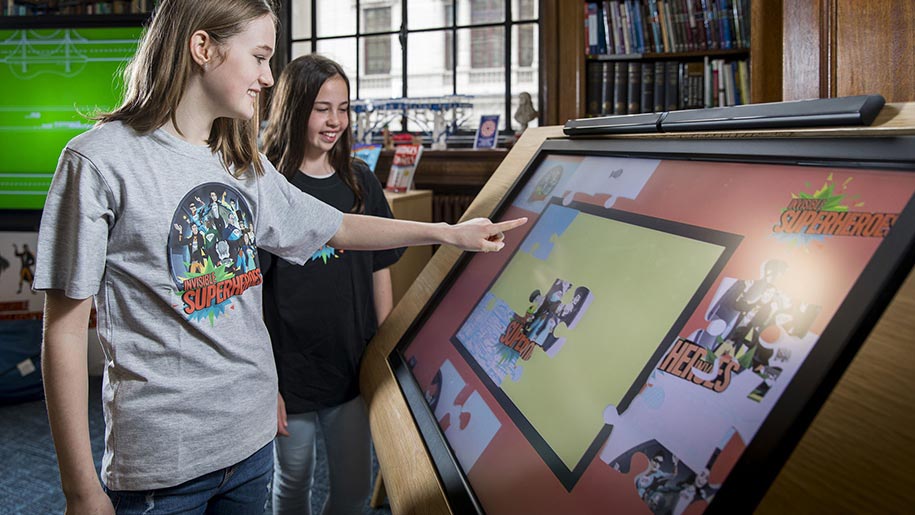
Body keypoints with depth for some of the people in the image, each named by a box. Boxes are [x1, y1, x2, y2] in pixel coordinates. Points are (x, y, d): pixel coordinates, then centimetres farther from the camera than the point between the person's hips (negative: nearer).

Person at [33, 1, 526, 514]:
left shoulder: (244, 164, 7)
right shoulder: (100, 161, -12)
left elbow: (337, 227, 20)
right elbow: (66, 331, -12)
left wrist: (447, 232, 16)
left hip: (252, 436, 6)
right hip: (161, 459, -6)